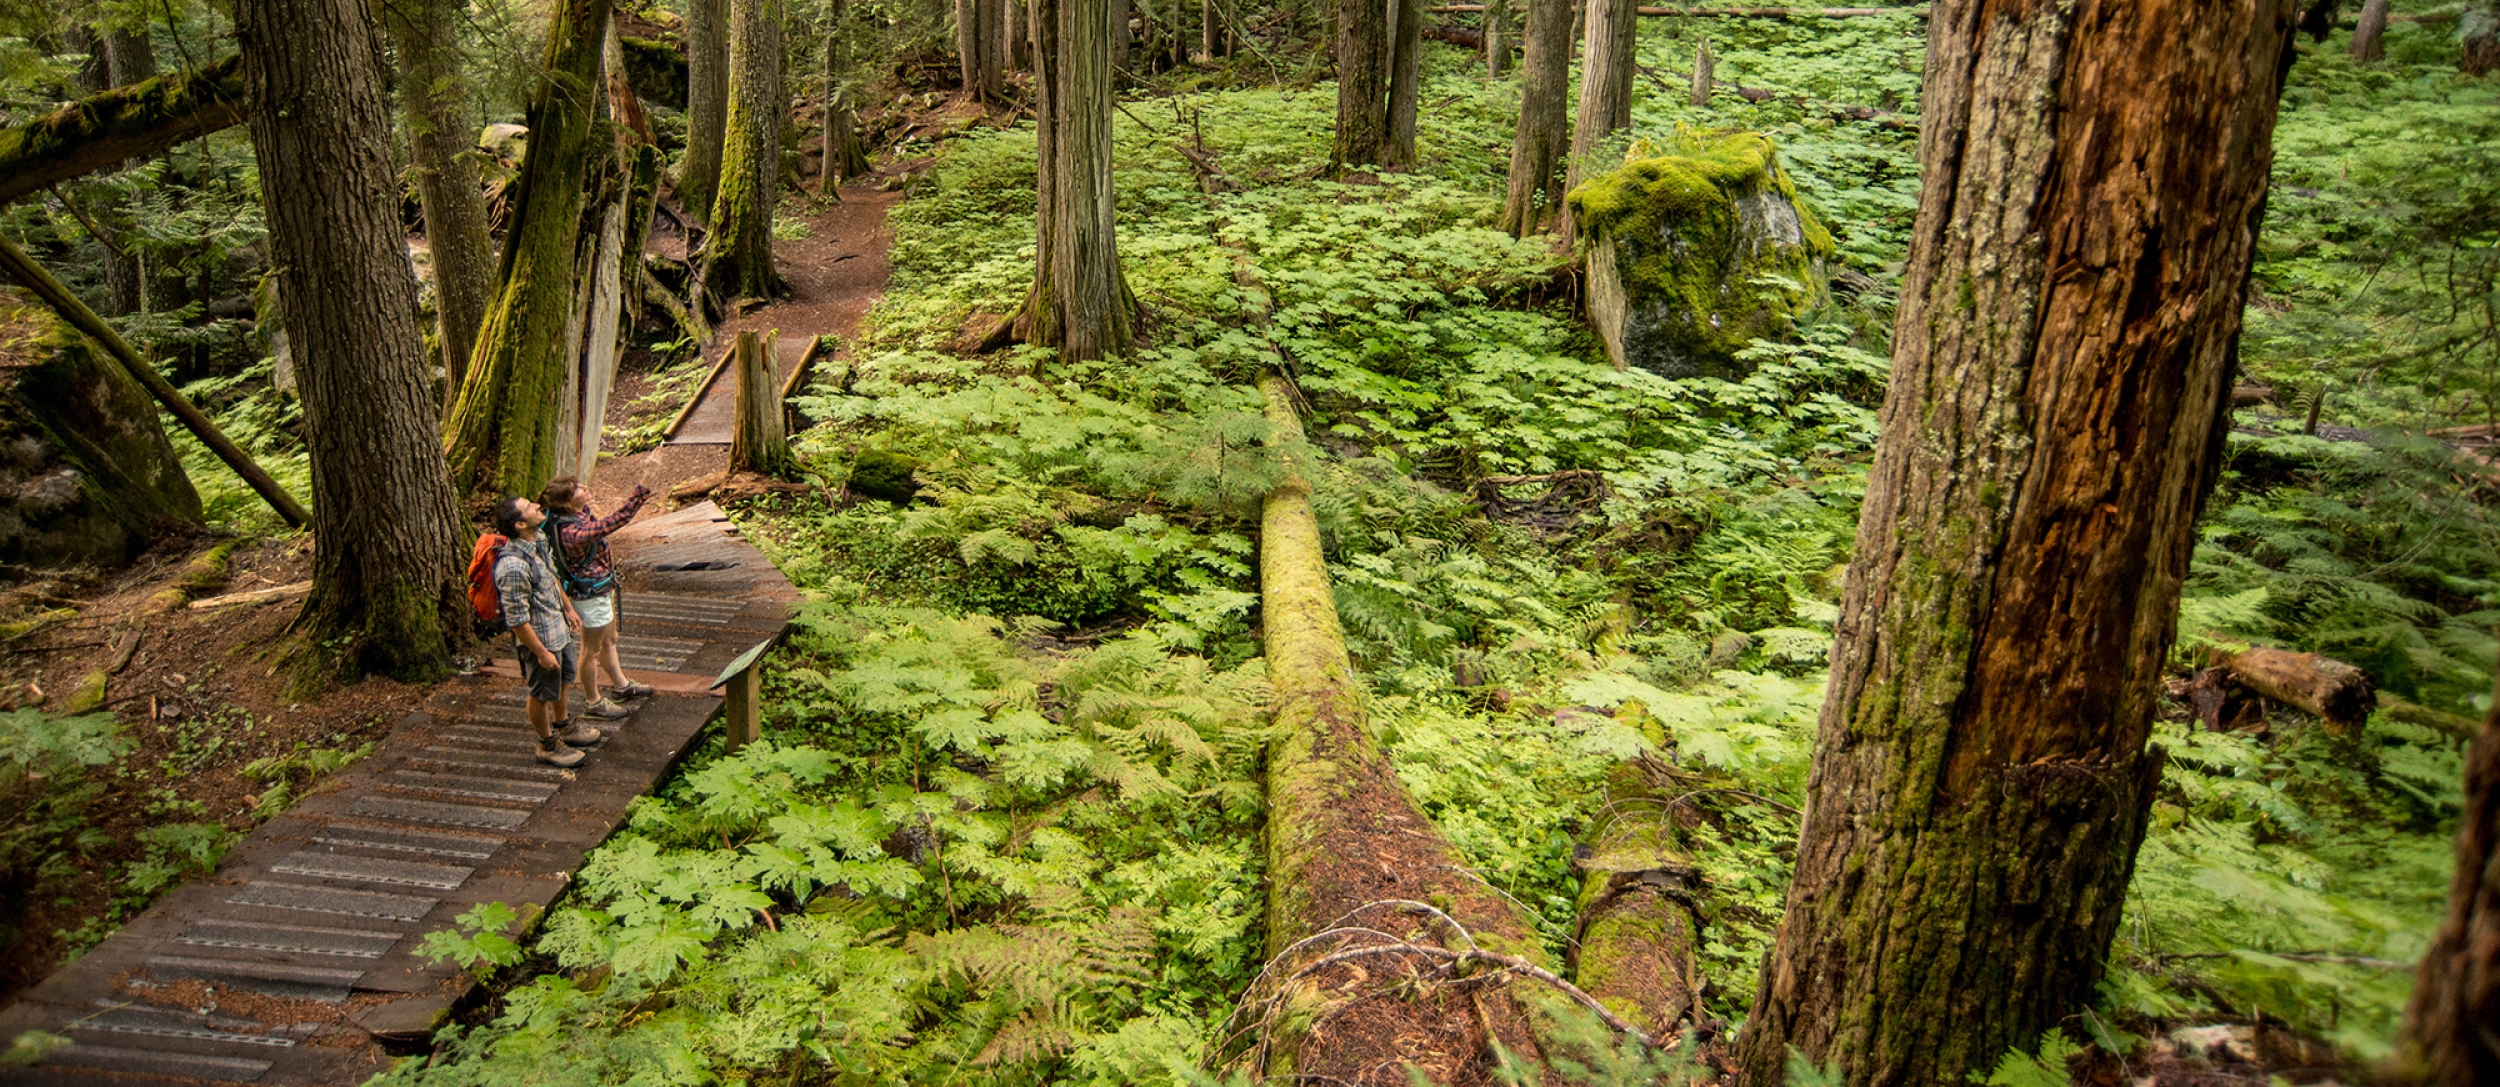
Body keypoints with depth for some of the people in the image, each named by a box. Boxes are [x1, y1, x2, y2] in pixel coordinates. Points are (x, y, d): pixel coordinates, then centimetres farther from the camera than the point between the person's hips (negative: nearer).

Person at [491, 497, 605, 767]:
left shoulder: (539, 540, -6)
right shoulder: (513, 566, -34)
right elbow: (517, 620, -28)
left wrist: (568, 608, 20)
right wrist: (542, 652, -21)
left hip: (558, 627, 9)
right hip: (540, 638, -9)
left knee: (562, 681, 28)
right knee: (542, 694, 14)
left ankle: (564, 726, 51)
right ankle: (548, 745, 34)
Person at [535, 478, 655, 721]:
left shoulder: (580, 512, -10)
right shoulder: (573, 532, -36)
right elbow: (614, 522, -44)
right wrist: (640, 494, -47)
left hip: (602, 589, 9)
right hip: (591, 596, -9)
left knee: (609, 640, 27)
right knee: (592, 650, 11)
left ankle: (621, 684, 46)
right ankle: (593, 701, 29)